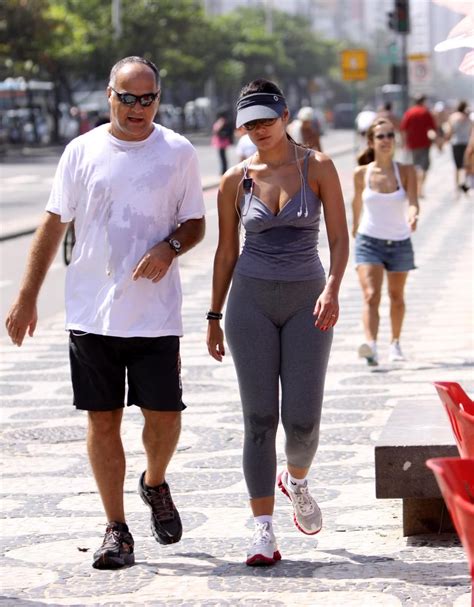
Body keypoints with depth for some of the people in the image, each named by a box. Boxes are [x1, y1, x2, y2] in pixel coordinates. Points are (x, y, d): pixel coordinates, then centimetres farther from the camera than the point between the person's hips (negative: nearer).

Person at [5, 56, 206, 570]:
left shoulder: (178, 153, 3)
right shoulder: (82, 152, 3)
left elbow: (195, 223, 10)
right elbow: (53, 225, 7)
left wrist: (169, 247, -12)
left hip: (156, 314, 0)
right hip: (92, 313, 1)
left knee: (164, 414, -2)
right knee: (102, 419, 2)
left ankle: (155, 484, 30)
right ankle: (116, 529, 12)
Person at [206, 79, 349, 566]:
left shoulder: (317, 168, -1)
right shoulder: (235, 180, 3)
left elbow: (339, 238, -3)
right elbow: (226, 251, 10)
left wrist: (332, 288, -19)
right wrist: (214, 316, 10)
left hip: (307, 302, 0)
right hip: (251, 301, 1)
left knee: (302, 419, -5)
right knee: (260, 417, -4)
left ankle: (296, 480, 30)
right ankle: (263, 529, -1)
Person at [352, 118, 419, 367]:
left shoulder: (406, 171, -5)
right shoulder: (361, 173, -4)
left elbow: (412, 202, -16)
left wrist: (413, 215, -38)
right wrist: (355, 226, 28)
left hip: (399, 243, 1)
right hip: (369, 241, -1)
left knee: (396, 297, 18)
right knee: (371, 296, -19)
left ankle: (395, 343, 38)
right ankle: (371, 346, -34)